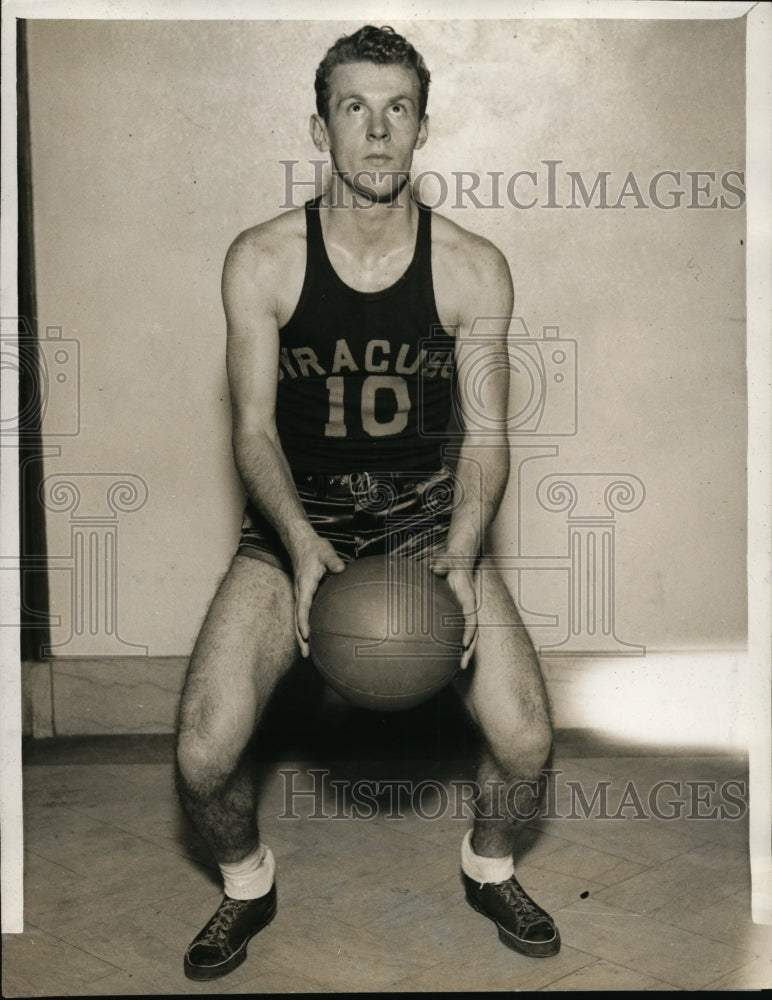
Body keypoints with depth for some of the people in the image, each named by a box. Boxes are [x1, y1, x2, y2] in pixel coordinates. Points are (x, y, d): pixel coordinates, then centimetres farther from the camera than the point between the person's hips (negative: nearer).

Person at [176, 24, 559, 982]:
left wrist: (460, 559, -23)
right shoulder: (261, 259, -7)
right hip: (295, 517, 0)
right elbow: (254, 428, -8)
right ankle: (248, 884, 20)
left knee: (526, 740, -14)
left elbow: (485, 436, -5)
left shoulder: (474, 269, -6)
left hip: (429, 514, 1)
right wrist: (302, 548, -26)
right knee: (203, 756, -16)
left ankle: (489, 868, 22)